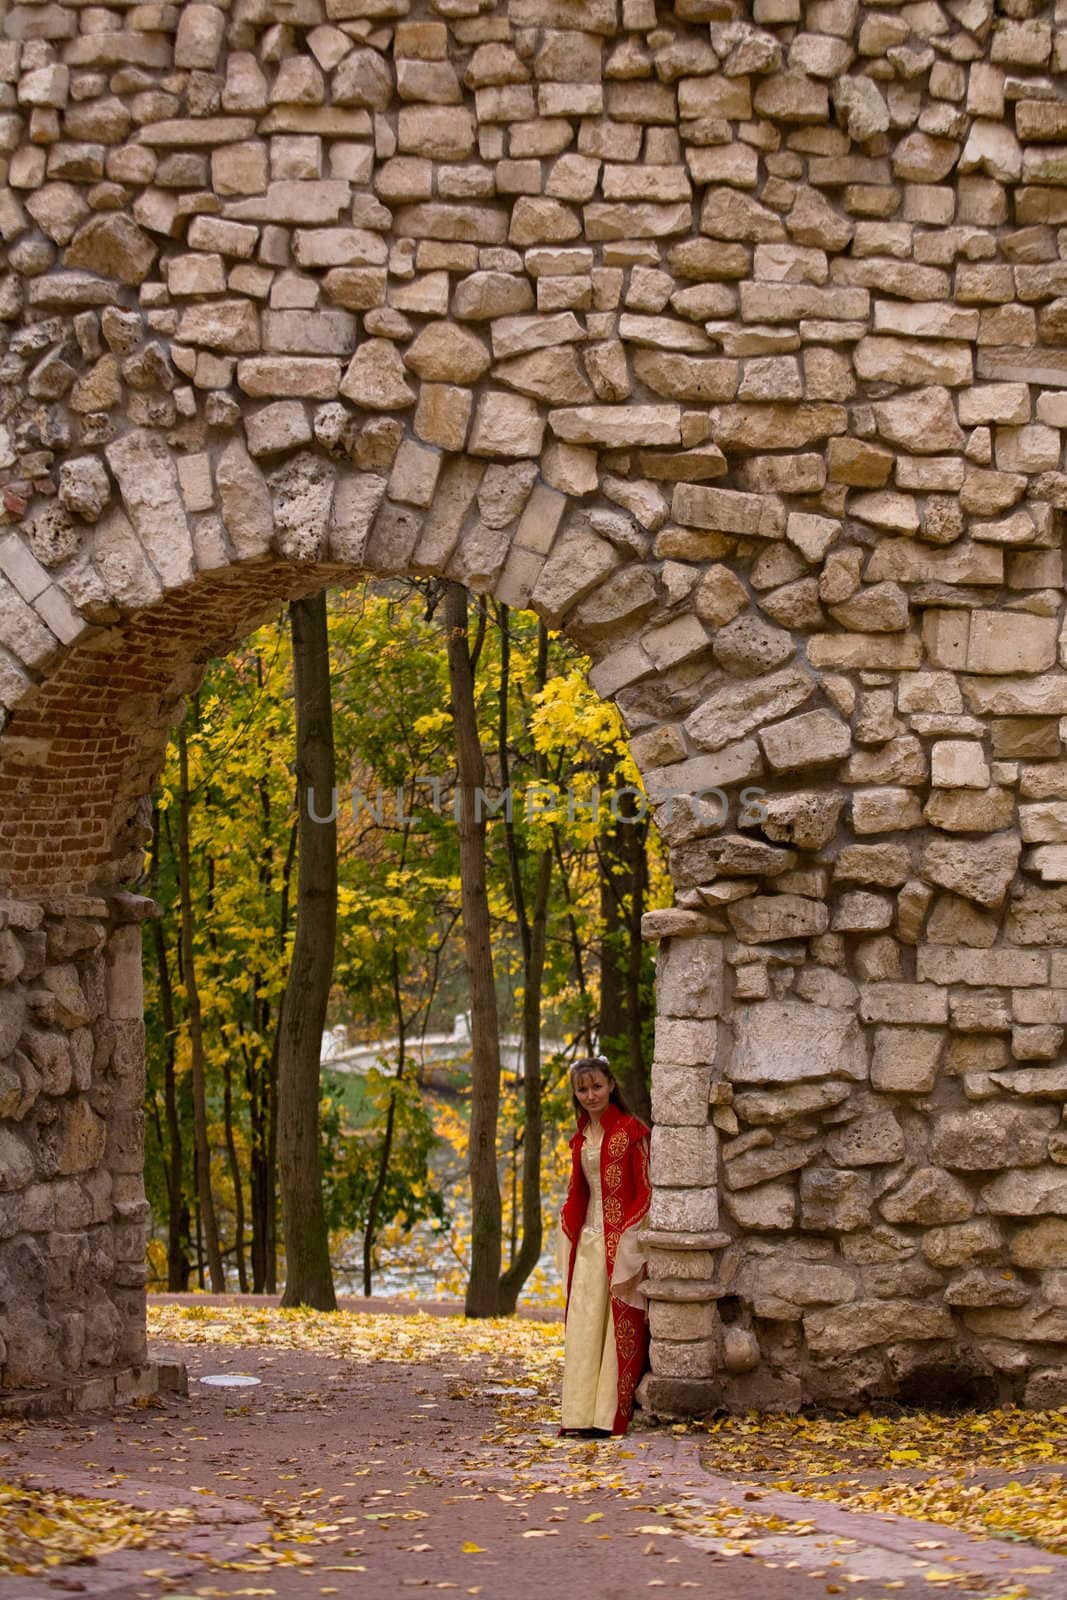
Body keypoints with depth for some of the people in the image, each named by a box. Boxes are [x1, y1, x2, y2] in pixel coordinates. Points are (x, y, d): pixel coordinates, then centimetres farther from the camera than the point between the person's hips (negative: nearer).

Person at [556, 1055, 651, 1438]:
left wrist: (630, 1248, -14)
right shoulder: (581, 1138, 14)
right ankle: (582, 1414, 6)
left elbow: (645, 1191, -9)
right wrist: (571, 1245, 10)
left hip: (621, 1243, -7)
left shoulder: (632, 1131, -6)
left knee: (620, 1329, -4)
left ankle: (611, 1416, -3)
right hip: (588, 1242, 7)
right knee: (583, 1329, 4)